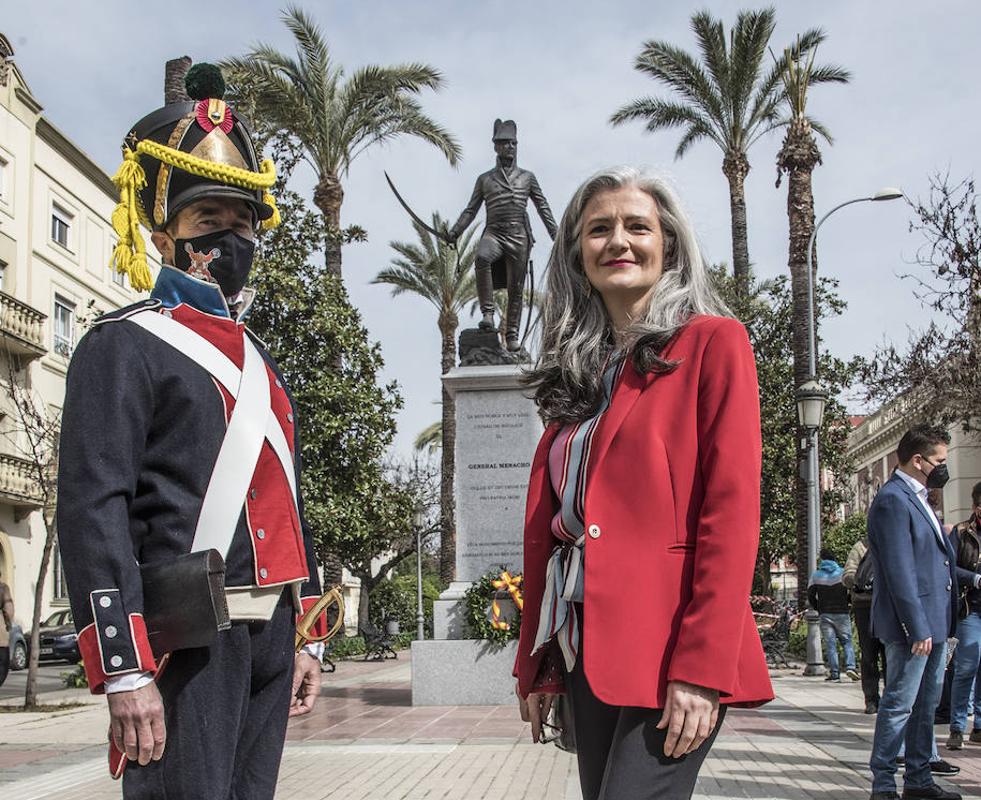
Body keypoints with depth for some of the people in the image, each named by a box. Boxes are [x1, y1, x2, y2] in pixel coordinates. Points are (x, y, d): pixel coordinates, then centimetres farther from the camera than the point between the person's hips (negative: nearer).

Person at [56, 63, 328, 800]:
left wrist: (303, 638, 19)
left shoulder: (262, 364, 19)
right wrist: (123, 671, -20)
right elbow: (93, 513, -14)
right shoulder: (124, 346, -5)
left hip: (269, 635, 8)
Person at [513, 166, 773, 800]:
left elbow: (732, 510, -11)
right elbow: (545, 526, 14)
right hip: (583, 648, 6)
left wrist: (704, 668, -17)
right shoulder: (576, 373, 15)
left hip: (670, 653, -6)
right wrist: (534, 665, 11)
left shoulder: (712, 343, -2)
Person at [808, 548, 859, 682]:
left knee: (830, 644, 1)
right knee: (847, 642, 6)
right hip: (842, 613, 0)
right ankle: (850, 666, -13)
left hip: (825, 614, 0)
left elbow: (811, 595, 4)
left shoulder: (816, 575, 5)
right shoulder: (842, 573, 3)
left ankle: (834, 672, -6)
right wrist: (846, 603, 12)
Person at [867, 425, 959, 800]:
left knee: (926, 705, 16)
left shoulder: (918, 497, 16)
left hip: (934, 622, 10)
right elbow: (900, 571, -19)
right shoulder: (892, 500, -15)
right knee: (899, 705, -3)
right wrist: (917, 628, -21)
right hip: (912, 624, -10)